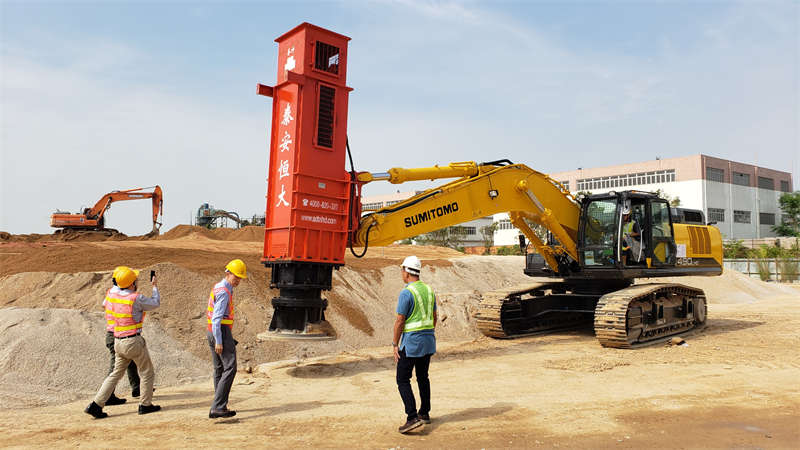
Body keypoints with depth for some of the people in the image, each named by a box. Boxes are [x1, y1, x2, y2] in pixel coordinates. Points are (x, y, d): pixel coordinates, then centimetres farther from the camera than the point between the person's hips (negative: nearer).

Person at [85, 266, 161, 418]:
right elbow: (155, 303, -1)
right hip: (133, 341, -6)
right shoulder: (136, 298, -17)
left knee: (116, 374, 16)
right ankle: (145, 405, 15)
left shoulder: (111, 295, 1)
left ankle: (96, 405, 10)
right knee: (147, 372, 10)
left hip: (118, 342, 7)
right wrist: (155, 286, 14)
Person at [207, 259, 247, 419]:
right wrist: (219, 341, -23)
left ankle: (220, 407, 20)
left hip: (212, 333, 11)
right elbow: (216, 318, -21)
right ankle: (217, 407, -17)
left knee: (219, 370, 14)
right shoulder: (224, 292, -15)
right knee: (230, 368, -12)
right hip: (222, 332, -11)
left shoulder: (219, 287, 16)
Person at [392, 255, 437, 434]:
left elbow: (399, 321, -16)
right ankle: (424, 413, 26)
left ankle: (412, 418, -9)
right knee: (423, 377, 18)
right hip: (428, 341, 8)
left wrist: (395, 345, -9)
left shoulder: (406, 293, -16)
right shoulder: (428, 289, 7)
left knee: (403, 380, -1)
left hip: (411, 342, -8)